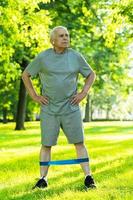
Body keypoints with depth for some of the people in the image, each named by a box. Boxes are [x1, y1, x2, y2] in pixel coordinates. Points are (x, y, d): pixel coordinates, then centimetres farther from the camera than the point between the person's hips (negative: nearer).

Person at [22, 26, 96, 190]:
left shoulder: (76, 57, 2)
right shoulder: (43, 57, -2)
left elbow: (91, 74, 15)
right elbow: (25, 75, 9)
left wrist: (83, 93, 3)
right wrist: (34, 96, 2)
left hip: (71, 108, 1)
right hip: (49, 110, 0)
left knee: (79, 143, -2)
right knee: (46, 145, 3)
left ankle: (88, 178, 1)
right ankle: (43, 179, 11)